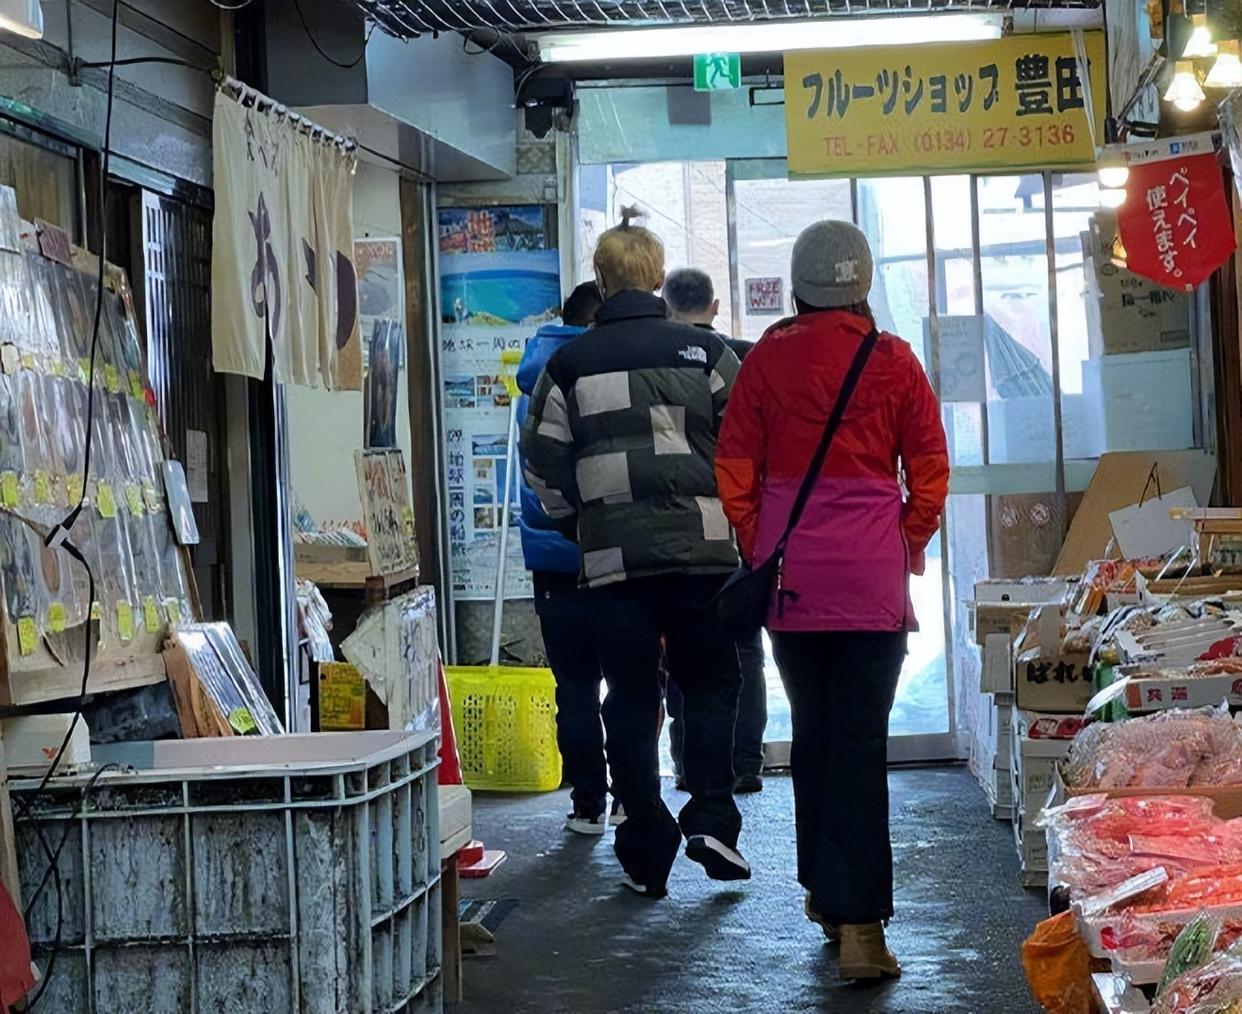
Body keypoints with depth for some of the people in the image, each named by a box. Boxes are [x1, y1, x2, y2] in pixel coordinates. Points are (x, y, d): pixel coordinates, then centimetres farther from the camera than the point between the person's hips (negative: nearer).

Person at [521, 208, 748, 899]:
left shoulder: (570, 364, 3)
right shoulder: (704, 351, 1)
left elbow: (546, 467, 5)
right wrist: (733, 513, 18)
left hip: (612, 556, 1)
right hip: (701, 549, 0)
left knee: (631, 697, 7)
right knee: (711, 683, 14)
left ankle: (648, 852, 7)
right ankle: (710, 817, 0)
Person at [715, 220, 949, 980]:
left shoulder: (767, 361, 1)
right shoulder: (892, 361, -1)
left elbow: (735, 470, 3)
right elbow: (929, 470, 1)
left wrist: (758, 549, 12)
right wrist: (910, 545, 12)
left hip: (789, 574, 2)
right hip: (872, 577, -2)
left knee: (812, 727, 17)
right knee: (862, 740, -4)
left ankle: (823, 889, 26)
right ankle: (857, 921, -10)